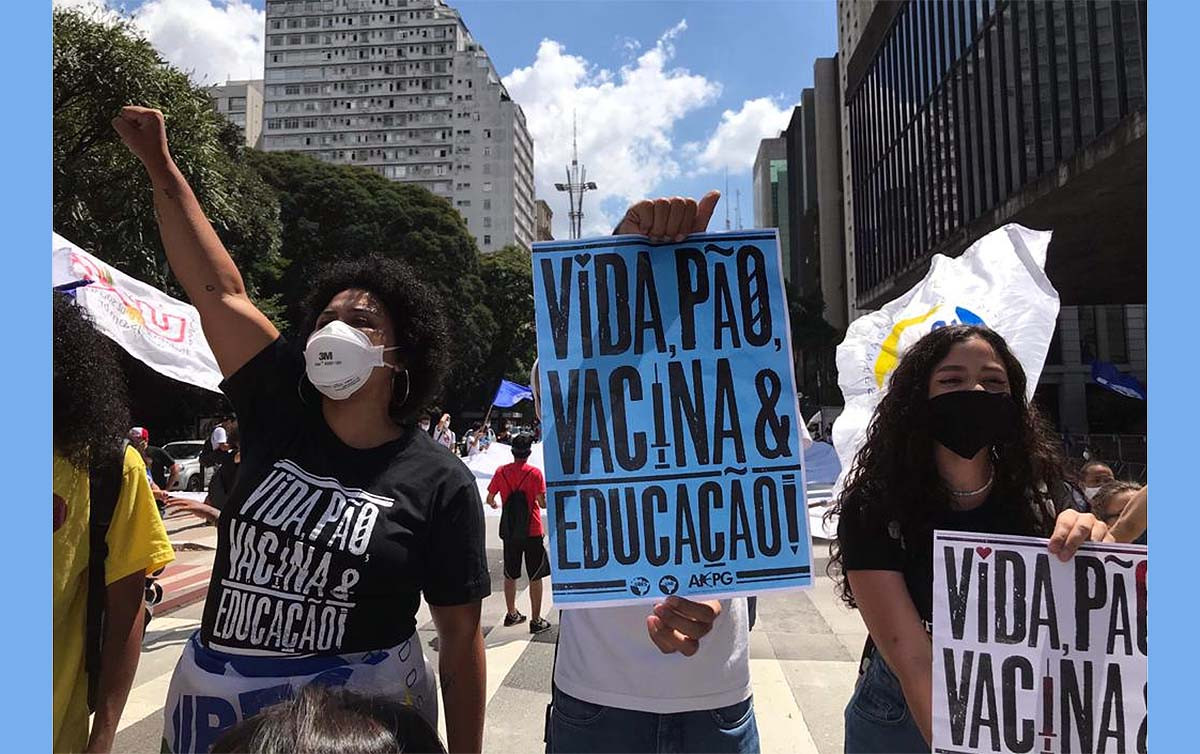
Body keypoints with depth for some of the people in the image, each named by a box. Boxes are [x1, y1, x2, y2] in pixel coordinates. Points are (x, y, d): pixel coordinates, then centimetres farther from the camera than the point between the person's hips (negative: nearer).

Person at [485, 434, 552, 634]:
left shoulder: (501, 472, -2)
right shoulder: (535, 473, -12)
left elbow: (490, 499, 6)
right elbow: (542, 503, -15)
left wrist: (495, 505, 28)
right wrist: (544, 499, 8)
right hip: (533, 531, -3)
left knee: (510, 575, 17)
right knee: (535, 578, 5)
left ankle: (512, 614, 28)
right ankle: (536, 620, 8)